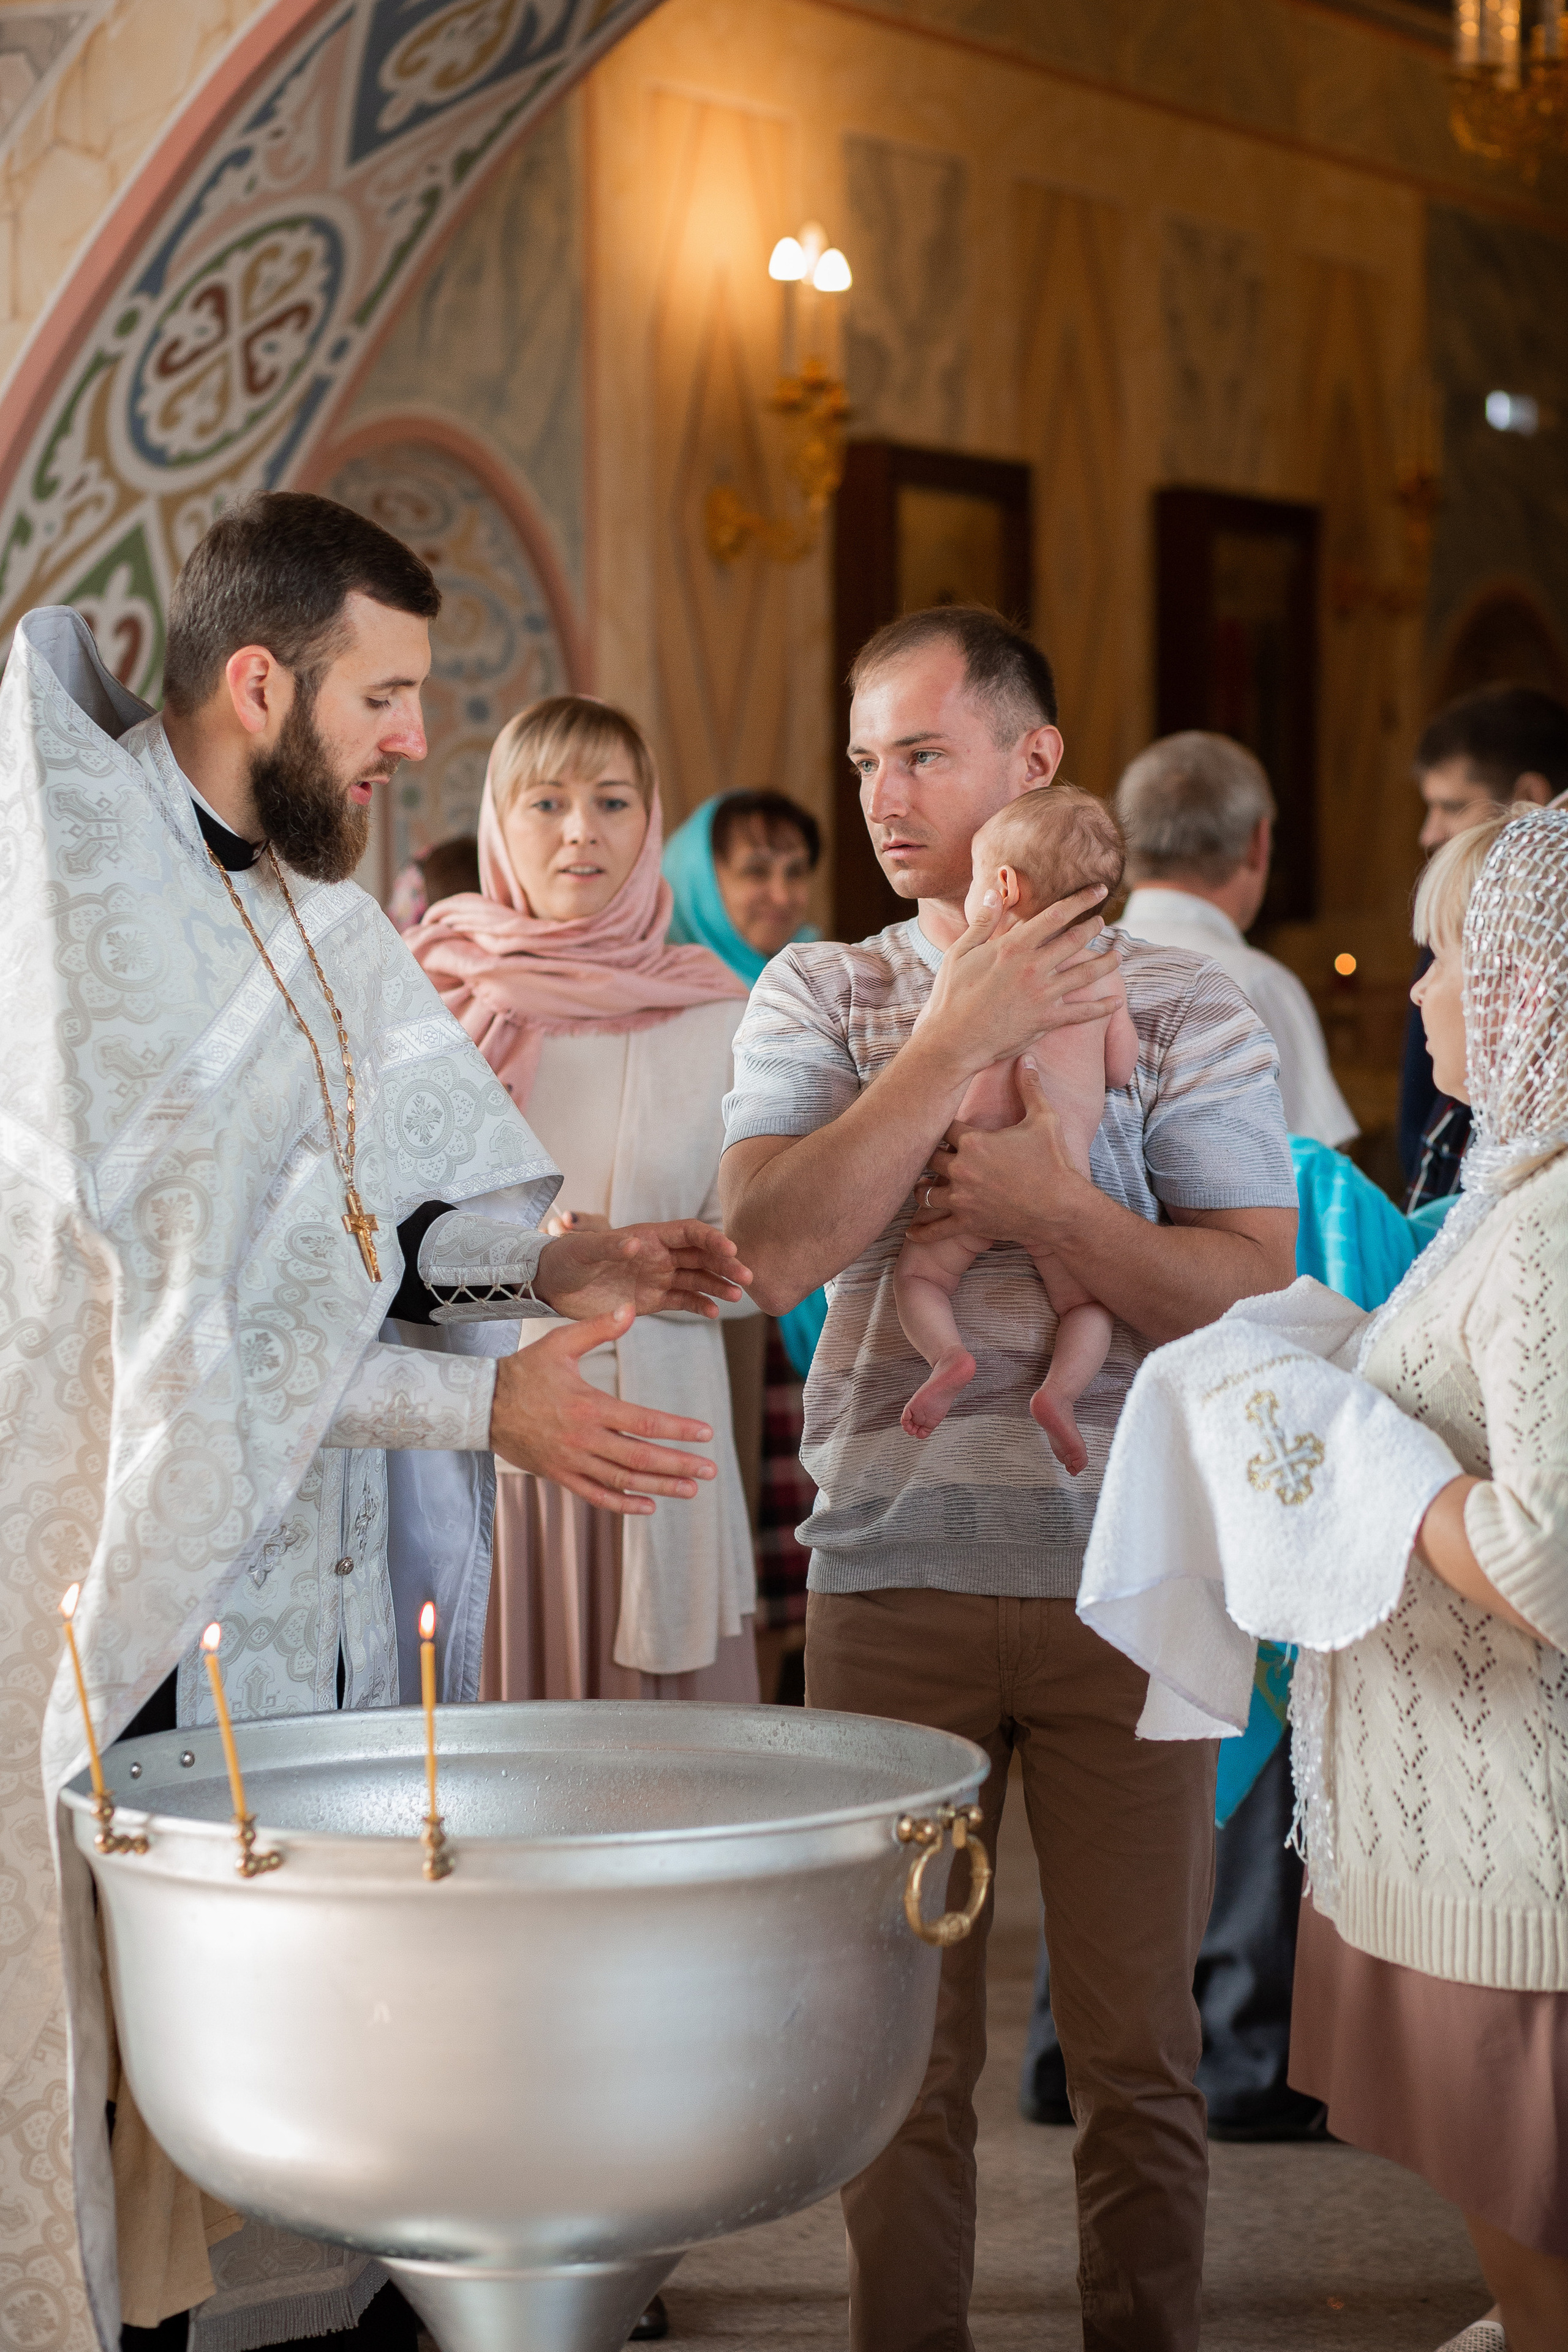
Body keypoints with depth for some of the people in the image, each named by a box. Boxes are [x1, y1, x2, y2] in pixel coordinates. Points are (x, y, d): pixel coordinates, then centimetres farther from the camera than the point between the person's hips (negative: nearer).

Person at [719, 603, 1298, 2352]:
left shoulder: (1179, 1007, 4)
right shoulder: (818, 998, 7)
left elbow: (1252, 1291, -3)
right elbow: (771, 1252, -9)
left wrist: (1055, 1210, -16)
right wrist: (959, 1038, -12)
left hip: (1125, 1570, -1)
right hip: (889, 1568, 1)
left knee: (1136, 2045, 4)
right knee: (898, 2039, 7)